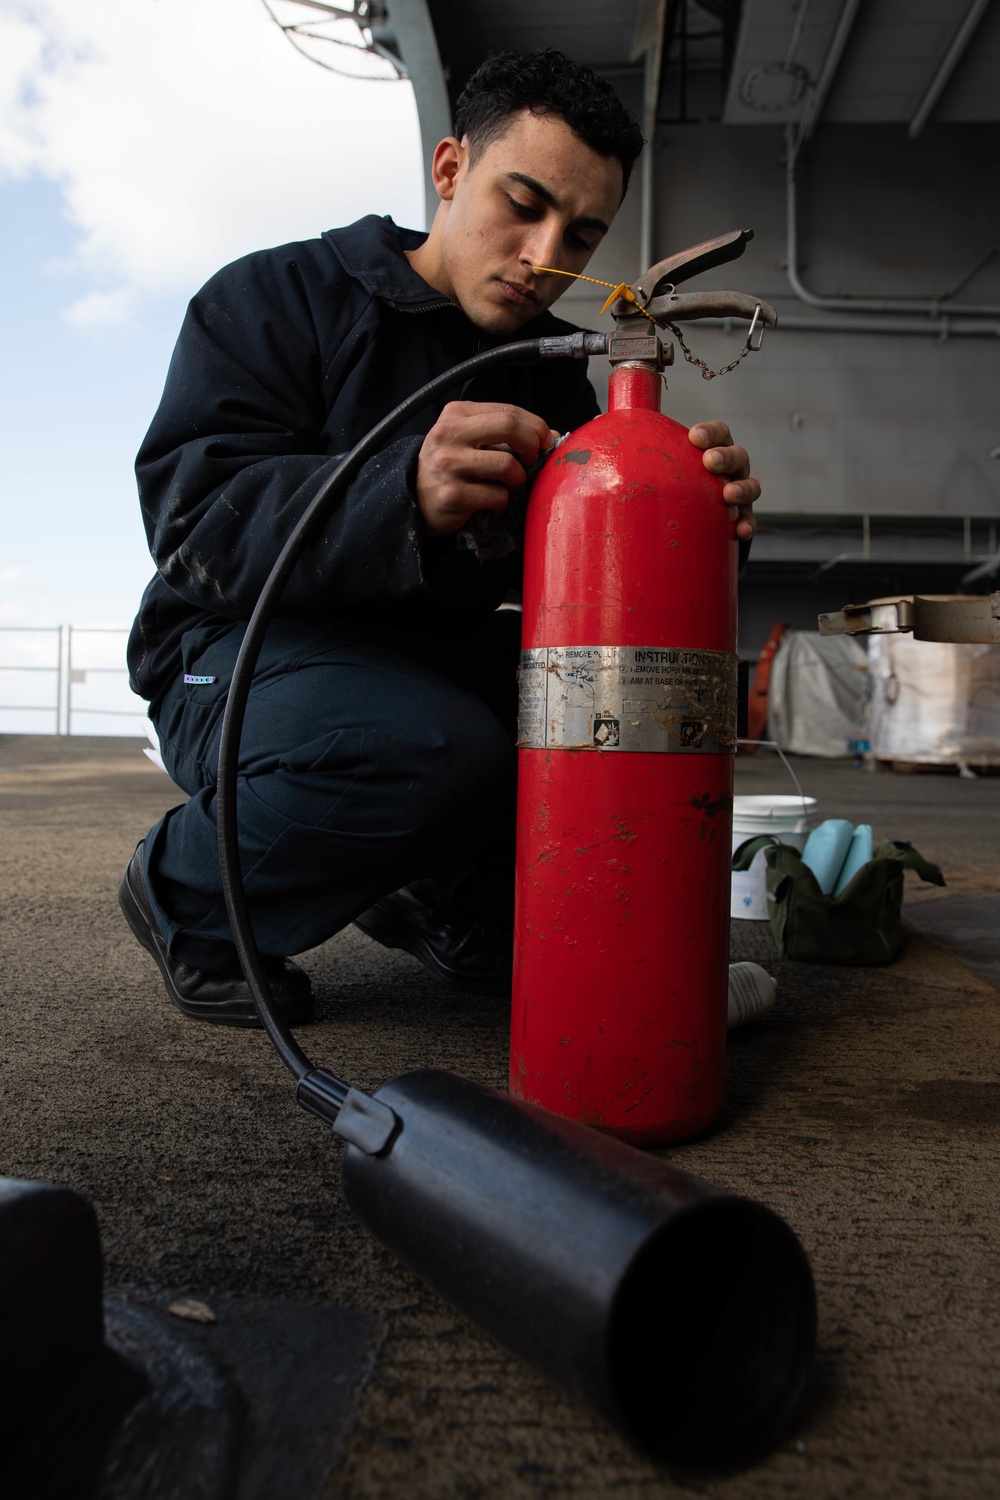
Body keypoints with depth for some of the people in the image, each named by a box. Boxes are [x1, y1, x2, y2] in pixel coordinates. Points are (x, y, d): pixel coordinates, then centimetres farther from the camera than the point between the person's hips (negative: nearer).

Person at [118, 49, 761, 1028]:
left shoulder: (552, 377, 11)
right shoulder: (276, 298, -4)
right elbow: (194, 516, -19)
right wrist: (405, 497, -38)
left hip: (436, 658, 6)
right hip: (244, 653, -5)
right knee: (439, 750, -35)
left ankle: (456, 903, 8)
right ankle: (188, 896, -6)